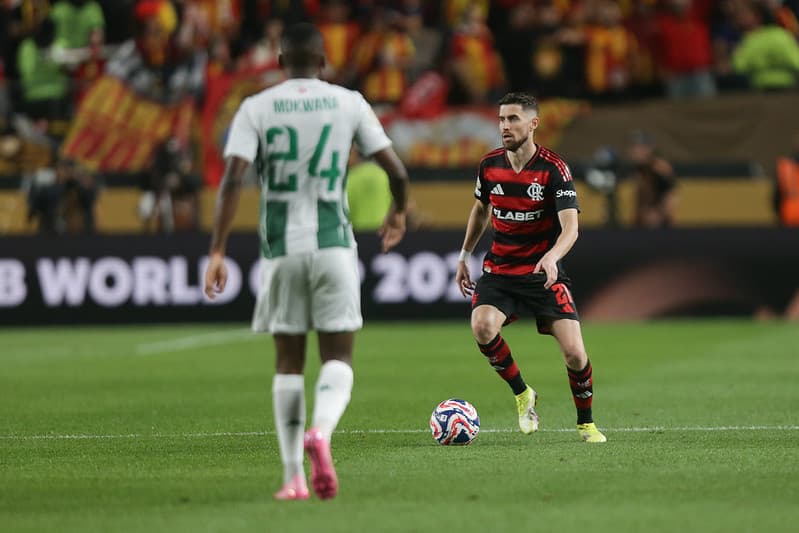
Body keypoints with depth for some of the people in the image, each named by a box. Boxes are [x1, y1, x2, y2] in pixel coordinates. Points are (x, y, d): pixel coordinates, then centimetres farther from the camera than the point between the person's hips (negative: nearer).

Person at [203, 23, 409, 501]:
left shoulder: (256, 108, 1)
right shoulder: (349, 103, 3)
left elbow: (233, 178, -10)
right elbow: (397, 171, 2)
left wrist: (218, 251, -10)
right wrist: (399, 212, 23)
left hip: (281, 247, 1)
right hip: (334, 243, -1)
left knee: (289, 362, 11)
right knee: (338, 358, 4)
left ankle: (294, 477, 7)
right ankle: (321, 432, -26)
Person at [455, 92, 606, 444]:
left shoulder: (554, 168, -13)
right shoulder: (489, 165, 0)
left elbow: (570, 228, -22)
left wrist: (552, 257, -42)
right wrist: (464, 257, 20)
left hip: (543, 273, -3)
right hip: (499, 270, 3)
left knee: (574, 354, -14)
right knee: (482, 327, -28)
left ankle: (586, 423, 14)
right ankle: (522, 394, -2)